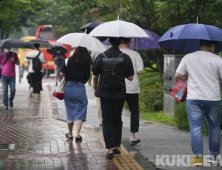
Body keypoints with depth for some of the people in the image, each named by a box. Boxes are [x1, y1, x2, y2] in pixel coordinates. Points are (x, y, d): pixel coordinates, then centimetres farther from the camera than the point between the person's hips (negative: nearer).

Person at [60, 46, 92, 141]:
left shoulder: (68, 61, -3)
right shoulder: (86, 64, -4)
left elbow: (62, 74, -9)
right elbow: (87, 77, -4)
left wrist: (68, 77, 10)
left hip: (68, 88, 2)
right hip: (80, 89, -2)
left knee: (70, 111, 15)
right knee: (80, 112, 4)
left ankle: (70, 134, 26)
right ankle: (77, 134, -9)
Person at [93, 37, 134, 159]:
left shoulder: (101, 57, -6)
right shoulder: (125, 58, -7)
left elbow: (95, 76, -1)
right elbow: (130, 77, -5)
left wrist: (96, 88, 17)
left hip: (105, 93, -1)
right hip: (119, 94, 1)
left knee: (107, 121, 2)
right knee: (117, 120, 18)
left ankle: (110, 149, -8)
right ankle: (116, 146, 24)